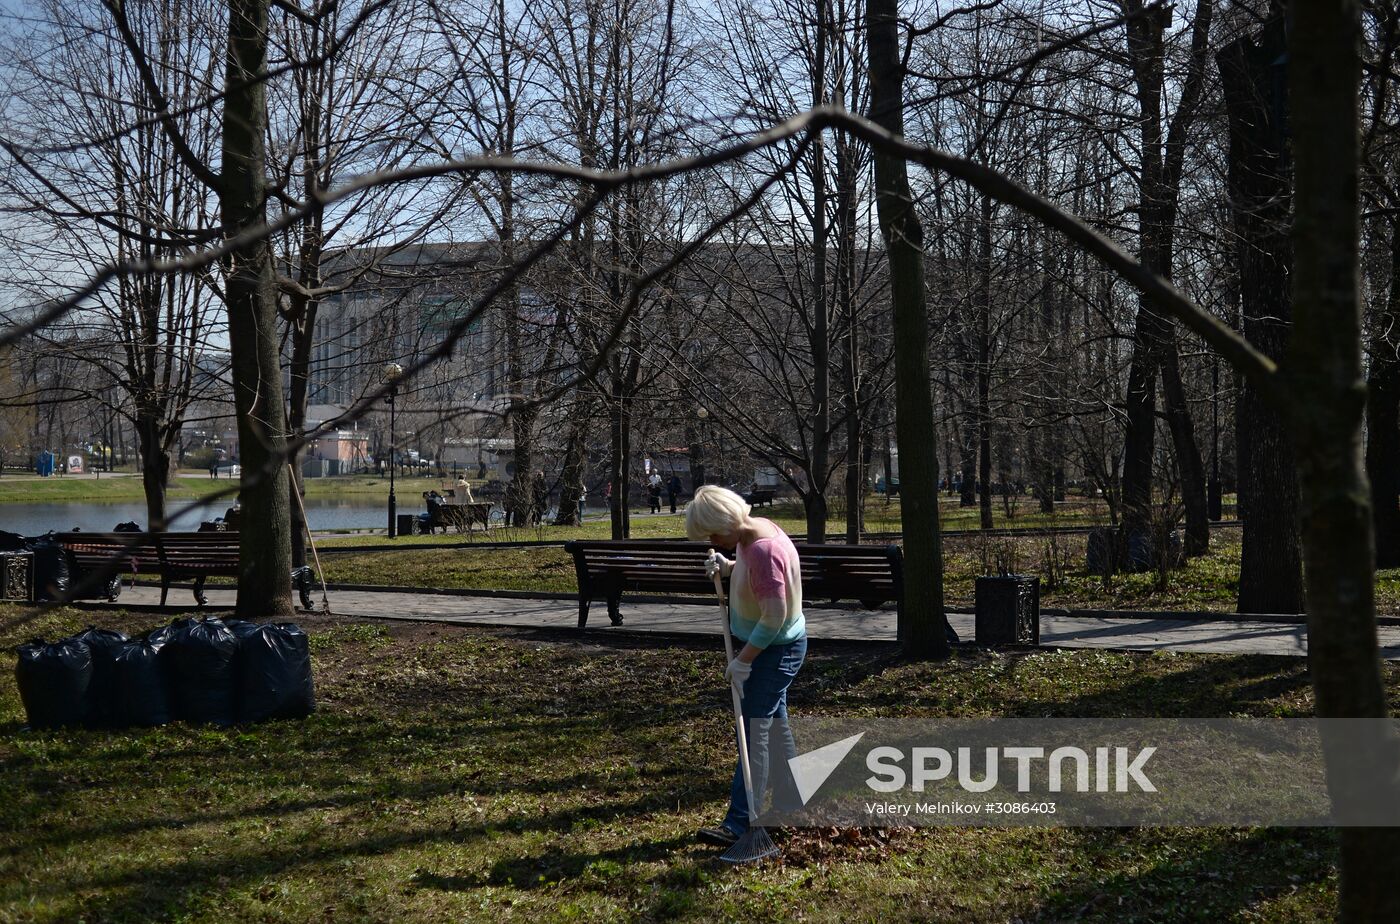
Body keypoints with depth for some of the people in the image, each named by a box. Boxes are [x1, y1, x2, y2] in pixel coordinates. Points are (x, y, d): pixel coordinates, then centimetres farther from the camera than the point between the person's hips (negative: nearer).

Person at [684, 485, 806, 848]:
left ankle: (739, 823, -6)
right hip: (766, 645, 10)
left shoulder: (764, 550, -30)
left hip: (777, 650, -10)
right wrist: (726, 567, 1)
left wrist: (743, 660, -22)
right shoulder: (749, 533, 0)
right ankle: (791, 802, 31)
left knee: (754, 732, -8)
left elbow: (774, 617, -29)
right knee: (774, 723, 18)